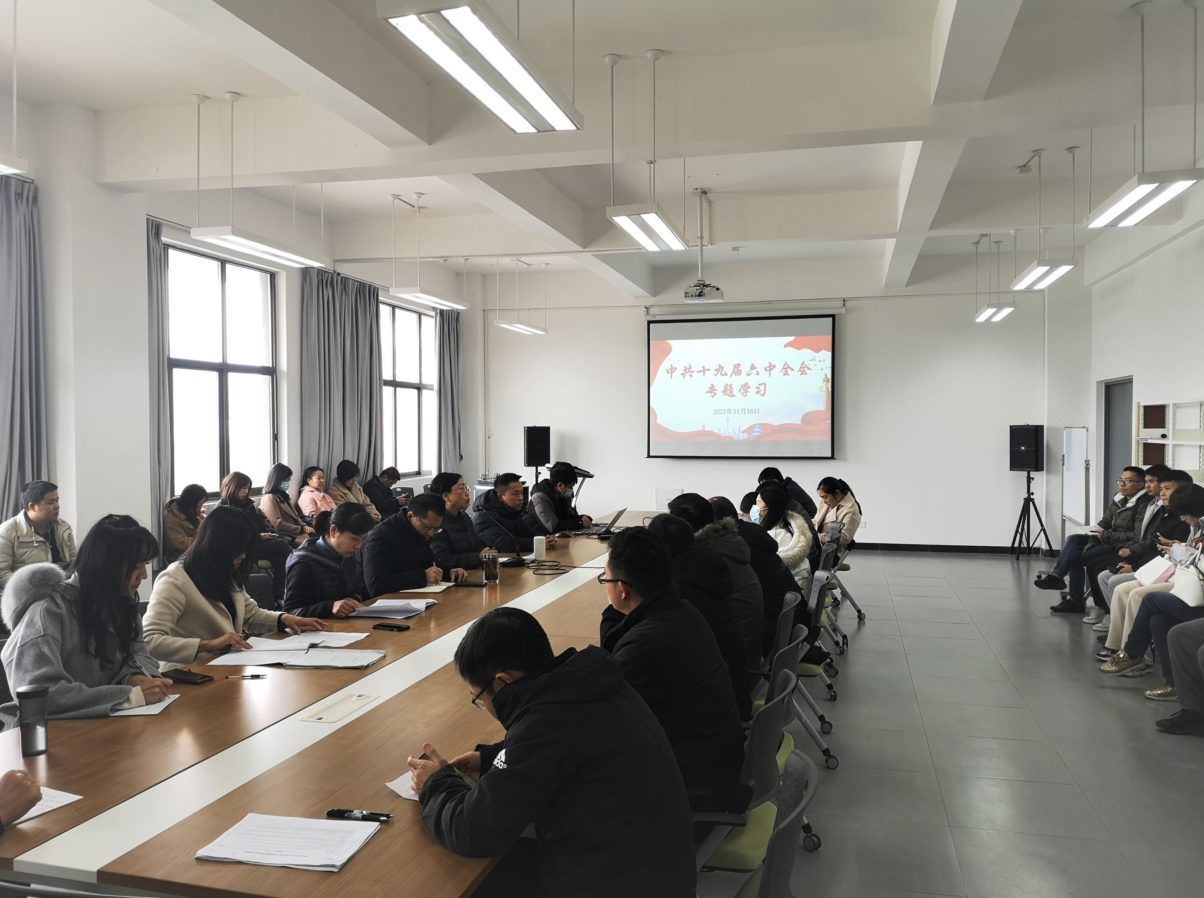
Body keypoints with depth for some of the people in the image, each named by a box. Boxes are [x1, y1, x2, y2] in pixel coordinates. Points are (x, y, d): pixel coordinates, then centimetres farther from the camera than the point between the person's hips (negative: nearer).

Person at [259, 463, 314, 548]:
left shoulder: (283, 495, 22)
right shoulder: (269, 499, -9)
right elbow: (279, 525, -17)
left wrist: (304, 526, 1)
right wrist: (302, 529, -14)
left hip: (296, 532, 9)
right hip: (286, 536, -9)